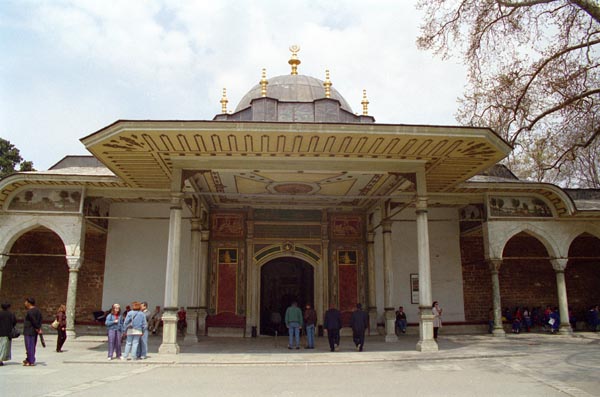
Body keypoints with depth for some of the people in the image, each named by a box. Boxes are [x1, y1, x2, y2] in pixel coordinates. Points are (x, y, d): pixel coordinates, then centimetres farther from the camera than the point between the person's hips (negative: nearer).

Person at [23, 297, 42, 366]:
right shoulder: (37, 310, 11)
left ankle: (31, 361, 0)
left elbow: (34, 321, -19)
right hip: (35, 332, 10)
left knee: (29, 346, -3)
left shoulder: (30, 312, -18)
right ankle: (29, 359, 30)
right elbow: (40, 320, 10)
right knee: (32, 346, 18)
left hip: (29, 332, -10)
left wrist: (38, 328, -10)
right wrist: (39, 328, 3)